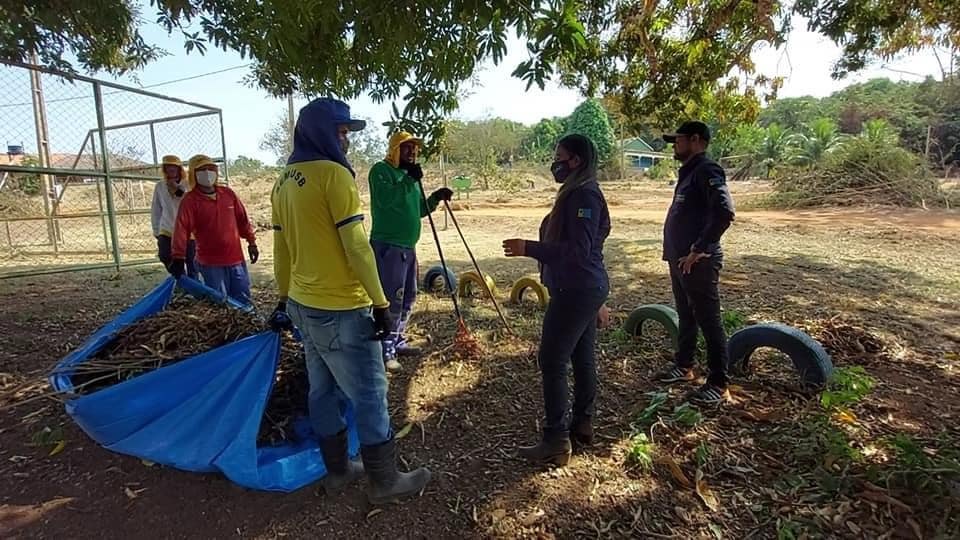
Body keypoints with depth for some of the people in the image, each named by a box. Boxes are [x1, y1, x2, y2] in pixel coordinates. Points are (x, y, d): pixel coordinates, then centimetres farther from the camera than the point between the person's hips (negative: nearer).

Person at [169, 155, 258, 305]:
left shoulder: (228, 193, 6)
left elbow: (242, 219, 12)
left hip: (236, 259, 4)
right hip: (211, 263, -4)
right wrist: (178, 258, -25)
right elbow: (182, 228, -16)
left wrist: (251, 242, 11)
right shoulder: (190, 200, -7)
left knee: (243, 301, 12)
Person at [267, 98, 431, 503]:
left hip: (303, 304, 9)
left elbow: (281, 249, 15)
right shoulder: (334, 173, -15)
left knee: (323, 391, 17)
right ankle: (385, 480, 17)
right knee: (369, 395, 3)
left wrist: (285, 298, 23)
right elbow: (356, 246, -20)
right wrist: (382, 304, -16)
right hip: (340, 310, -9)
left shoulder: (284, 181, 11)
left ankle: (337, 470, 31)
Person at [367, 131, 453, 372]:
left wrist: (435, 198, 6)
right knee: (391, 299, -10)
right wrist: (410, 180, -23)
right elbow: (384, 198, -25)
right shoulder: (381, 170, -6)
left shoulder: (409, 174, 19)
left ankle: (397, 341, 26)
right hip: (388, 245, -9)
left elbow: (417, 209, 22)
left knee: (408, 297, 14)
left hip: (408, 246, 9)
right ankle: (385, 350, -3)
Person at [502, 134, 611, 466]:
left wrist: (529, 248, -25)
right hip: (586, 289, 11)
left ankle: (556, 443, 3)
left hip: (576, 292, -11)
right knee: (582, 358, 16)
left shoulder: (583, 195, -17)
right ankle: (583, 425, 30)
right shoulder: (579, 192, 15)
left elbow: (578, 251, -25)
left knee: (552, 362, -5)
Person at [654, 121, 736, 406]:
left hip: (698, 262, -10)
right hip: (680, 259, 10)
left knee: (709, 322, -1)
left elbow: (724, 213, -27)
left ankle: (718, 384, 10)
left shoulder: (706, 171, -14)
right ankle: (684, 366, 35)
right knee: (685, 316, 20)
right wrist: (676, 252, 15)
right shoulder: (688, 171, 16)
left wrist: (699, 250, -23)